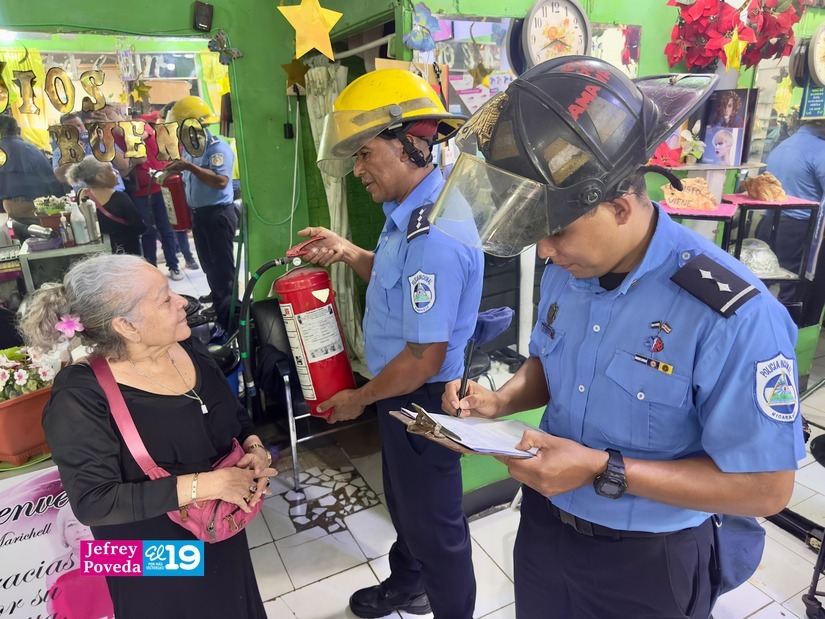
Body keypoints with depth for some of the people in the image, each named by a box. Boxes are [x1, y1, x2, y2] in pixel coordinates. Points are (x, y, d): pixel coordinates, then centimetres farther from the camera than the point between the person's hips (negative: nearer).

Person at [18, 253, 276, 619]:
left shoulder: (188, 349, -7)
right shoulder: (81, 397, -25)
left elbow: (238, 417, 5)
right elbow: (93, 503, -27)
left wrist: (255, 450, -16)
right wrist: (207, 483, -31)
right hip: (155, 564, -5)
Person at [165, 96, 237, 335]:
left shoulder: (217, 147, -15)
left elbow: (220, 181, -30)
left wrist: (189, 167, -30)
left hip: (218, 214, -9)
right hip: (199, 214, 9)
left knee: (223, 270, -5)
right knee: (210, 268, 17)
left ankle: (231, 323, 2)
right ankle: (221, 316, 32)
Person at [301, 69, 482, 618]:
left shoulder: (435, 235, -31)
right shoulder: (412, 209, 1)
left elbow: (425, 359, -28)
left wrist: (358, 399, -12)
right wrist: (349, 253, -4)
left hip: (423, 398, -10)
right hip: (402, 391, 10)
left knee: (433, 521, 14)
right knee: (404, 500, 30)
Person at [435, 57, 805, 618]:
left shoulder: (734, 315, -29)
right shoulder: (566, 271, -8)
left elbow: (766, 487, -22)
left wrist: (603, 470, -29)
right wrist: (500, 402, -12)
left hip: (648, 562, -5)